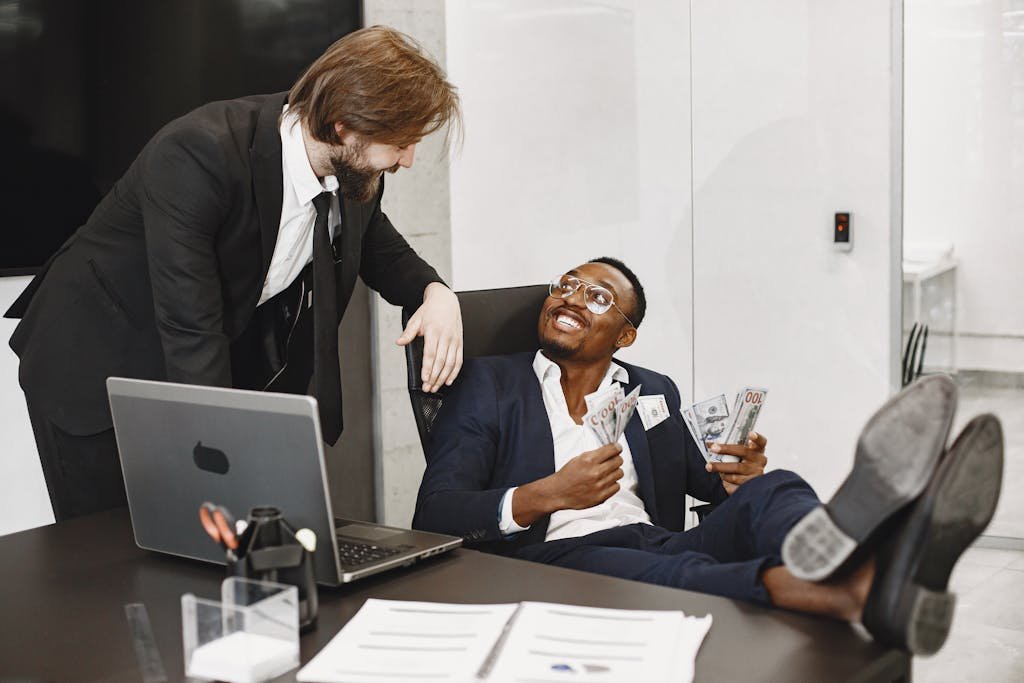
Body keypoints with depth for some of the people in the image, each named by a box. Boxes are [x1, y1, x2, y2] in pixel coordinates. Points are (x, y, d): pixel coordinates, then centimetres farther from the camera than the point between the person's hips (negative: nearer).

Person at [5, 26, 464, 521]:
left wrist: (435, 293, -13)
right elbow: (191, 331, -34)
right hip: (94, 368, -6)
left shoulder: (353, 171, -10)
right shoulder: (196, 154, -32)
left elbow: (382, 252, 11)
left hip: (221, 372, 6)